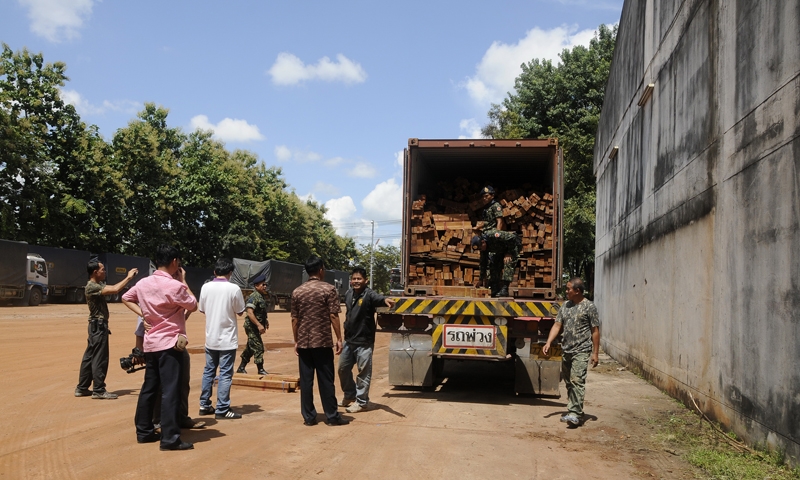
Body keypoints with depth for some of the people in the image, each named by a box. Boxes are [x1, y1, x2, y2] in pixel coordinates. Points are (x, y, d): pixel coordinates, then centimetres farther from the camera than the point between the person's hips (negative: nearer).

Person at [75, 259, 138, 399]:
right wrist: (128, 277, -19)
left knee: (89, 356, 13)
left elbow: (112, 288, 10)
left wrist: (128, 278, 1)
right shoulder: (91, 287, -18)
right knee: (100, 358, -5)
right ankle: (99, 390, -1)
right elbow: (115, 290, -27)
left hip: (97, 325, 10)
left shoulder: (99, 284, 15)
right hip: (98, 325, -10)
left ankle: (82, 388, 20)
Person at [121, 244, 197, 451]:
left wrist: (143, 314, 11)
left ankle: (144, 431, 23)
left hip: (150, 343, 8)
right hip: (170, 343, -8)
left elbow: (126, 298, 21)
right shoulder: (174, 285, -15)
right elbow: (193, 306, -3)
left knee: (149, 387, 15)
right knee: (170, 391, -7)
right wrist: (183, 281, 4)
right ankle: (170, 438, -7)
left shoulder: (143, 283, 5)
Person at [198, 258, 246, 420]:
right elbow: (240, 312, -4)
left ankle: (204, 405, 23)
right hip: (227, 338, -4)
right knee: (225, 374, 0)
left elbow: (202, 309, 10)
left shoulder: (206, 287, -1)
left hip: (210, 337, 5)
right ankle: (222, 410, 0)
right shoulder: (233, 288, -13)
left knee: (209, 371, 16)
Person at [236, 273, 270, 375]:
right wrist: (259, 325, -29)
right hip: (251, 326, -10)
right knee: (258, 347, -7)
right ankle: (261, 370, -1)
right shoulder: (254, 297, -17)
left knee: (250, 348, 16)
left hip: (256, 326, 10)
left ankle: (241, 368, 26)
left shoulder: (262, 297, 13)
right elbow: (250, 313, -26)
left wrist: (265, 320, 16)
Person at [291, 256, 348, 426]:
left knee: (306, 381, 6)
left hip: (304, 343, 3)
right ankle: (332, 416, 8)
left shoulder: (297, 291, 6)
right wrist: (339, 339, -4)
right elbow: (333, 316, -10)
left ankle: (309, 417, 10)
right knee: (326, 380, 3)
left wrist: (296, 341, 14)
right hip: (322, 342, -3)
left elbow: (295, 319, 7)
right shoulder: (329, 289, -6)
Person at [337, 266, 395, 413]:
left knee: (363, 372, 1)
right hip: (349, 340, 7)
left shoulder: (369, 294, -15)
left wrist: (385, 300, -59)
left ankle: (361, 401, 14)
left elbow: (377, 298, -40)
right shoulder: (348, 294, 6)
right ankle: (349, 395, 36)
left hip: (364, 341, -7)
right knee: (343, 368, 17)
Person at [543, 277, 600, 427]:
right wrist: (548, 342, -3)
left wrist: (595, 353, -7)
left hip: (581, 351, -7)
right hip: (566, 351, 7)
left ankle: (576, 414, -16)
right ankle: (573, 412, 20)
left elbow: (595, 331, -4)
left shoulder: (589, 306, -5)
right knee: (569, 382, 10)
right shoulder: (565, 306, 13)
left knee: (577, 381, -15)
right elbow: (557, 325, 10)